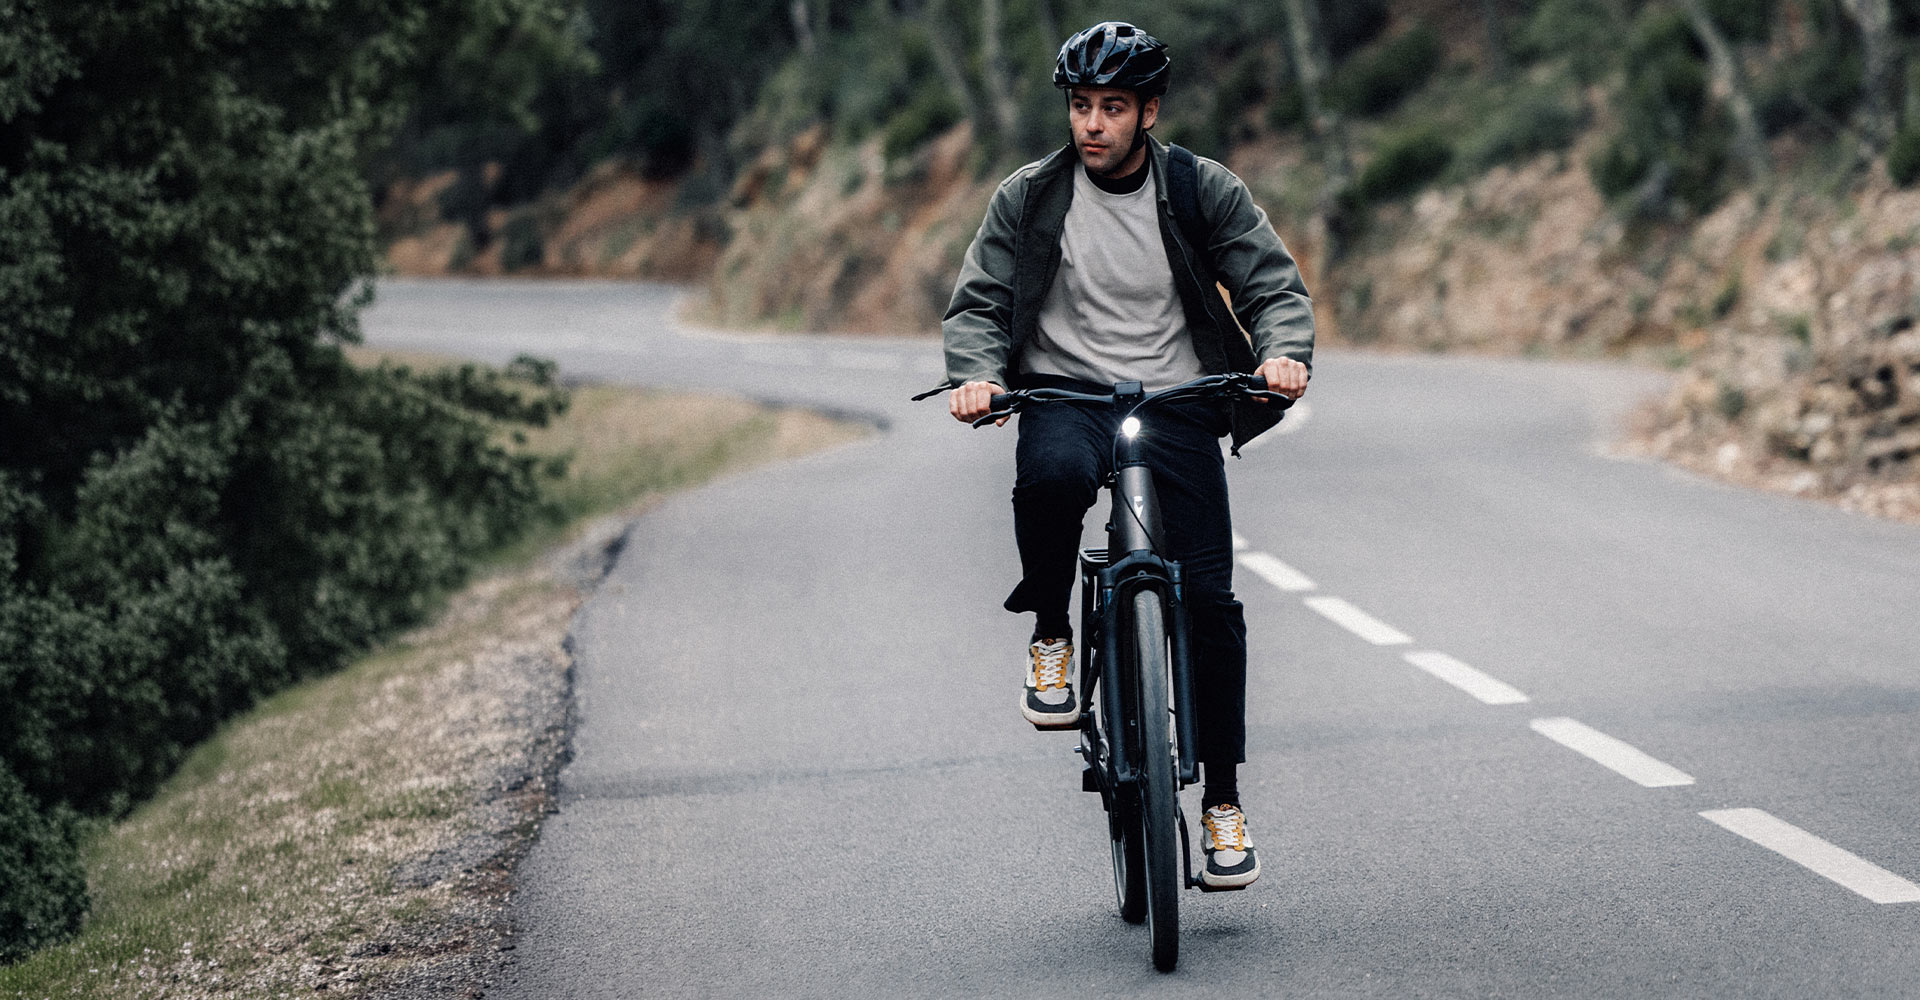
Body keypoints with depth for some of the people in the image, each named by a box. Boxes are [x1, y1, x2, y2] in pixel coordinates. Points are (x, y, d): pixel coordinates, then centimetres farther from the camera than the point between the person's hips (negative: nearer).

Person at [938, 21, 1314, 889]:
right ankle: (1050, 634, -11)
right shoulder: (1028, 198, 4)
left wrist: (1283, 353, -21)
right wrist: (976, 376, -18)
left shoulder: (1205, 191, 3)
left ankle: (1223, 800, 5)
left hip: (1177, 404, 1)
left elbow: (1273, 285, 1)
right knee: (1052, 475, -38)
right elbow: (979, 301, 3)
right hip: (1066, 394, -1)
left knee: (1210, 598, -10)